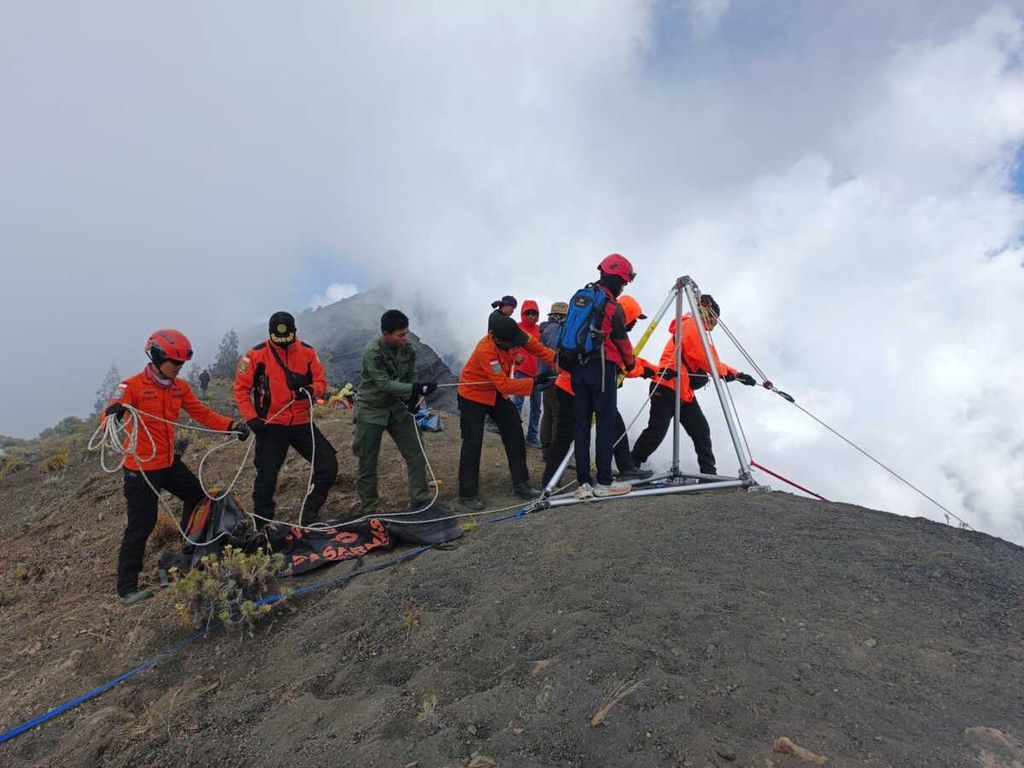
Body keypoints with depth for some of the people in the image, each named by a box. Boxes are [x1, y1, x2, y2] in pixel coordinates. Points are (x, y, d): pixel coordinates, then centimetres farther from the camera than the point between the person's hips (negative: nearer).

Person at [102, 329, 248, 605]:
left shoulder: (179, 387, 3)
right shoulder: (132, 386, -15)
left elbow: (202, 413, 5)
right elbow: (109, 415, -26)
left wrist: (231, 425, -9)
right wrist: (114, 412, -50)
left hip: (170, 463, 7)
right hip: (141, 468, -7)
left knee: (198, 497, 19)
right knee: (141, 526, -3)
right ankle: (126, 588, 10)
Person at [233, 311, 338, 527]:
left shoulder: (307, 352, 0)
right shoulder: (257, 355, -6)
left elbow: (321, 382, 2)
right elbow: (241, 388, -2)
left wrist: (311, 390, -21)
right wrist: (251, 418, -11)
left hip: (303, 423, 3)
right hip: (271, 426, -3)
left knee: (328, 465, -2)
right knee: (267, 478, 2)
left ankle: (309, 515, 16)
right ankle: (262, 526, 20)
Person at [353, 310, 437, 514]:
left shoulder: (408, 350, -6)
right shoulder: (372, 352, -23)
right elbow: (384, 384, -29)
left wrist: (412, 398, -12)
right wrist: (416, 388, -38)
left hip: (398, 408, 5)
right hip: (371, 410, -5)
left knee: (416, 456, 2)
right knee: (367, 464, 3)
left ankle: (420, 501, 15)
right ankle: (368, 510, 17)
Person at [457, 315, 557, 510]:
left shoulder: (513, 334, -19)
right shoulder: (486, 351, -38)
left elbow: (535, 345, -10)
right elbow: (505, 385, -37)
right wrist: (535, 382, -36)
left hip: (496, 393, 8)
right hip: (473, 395, -7)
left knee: (515, 434, 6)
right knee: (473, 443, -8)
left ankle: (521, 484, 16)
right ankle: (467, 494, 2)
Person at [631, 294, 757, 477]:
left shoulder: (698, 331, 24)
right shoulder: (690, 326, -7)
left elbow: (713, 361, 20)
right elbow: (703, 359, -14)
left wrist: (736, 374, 10)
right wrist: (725, 372, -2)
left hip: (685, 392, 10)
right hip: (666, 388, -10)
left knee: (701, 430, 3)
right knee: (656, 432, -9)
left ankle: (709, 473, 7)